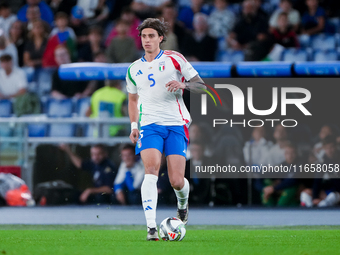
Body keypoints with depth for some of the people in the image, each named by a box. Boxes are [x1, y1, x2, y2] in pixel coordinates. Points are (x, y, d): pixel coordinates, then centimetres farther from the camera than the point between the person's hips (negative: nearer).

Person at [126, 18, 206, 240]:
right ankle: (151, 227, -29)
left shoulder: (174, 59, 3)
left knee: (177, 182, -5)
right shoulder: (134, 69, 14)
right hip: (150, 125, 1)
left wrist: (183, 85, -17)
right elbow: (133, 99, 28)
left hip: (176, 124, -1)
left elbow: (201, 85, 4)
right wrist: (134, 126, 14)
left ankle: (183, 203, 33)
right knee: (151, 170, -23)